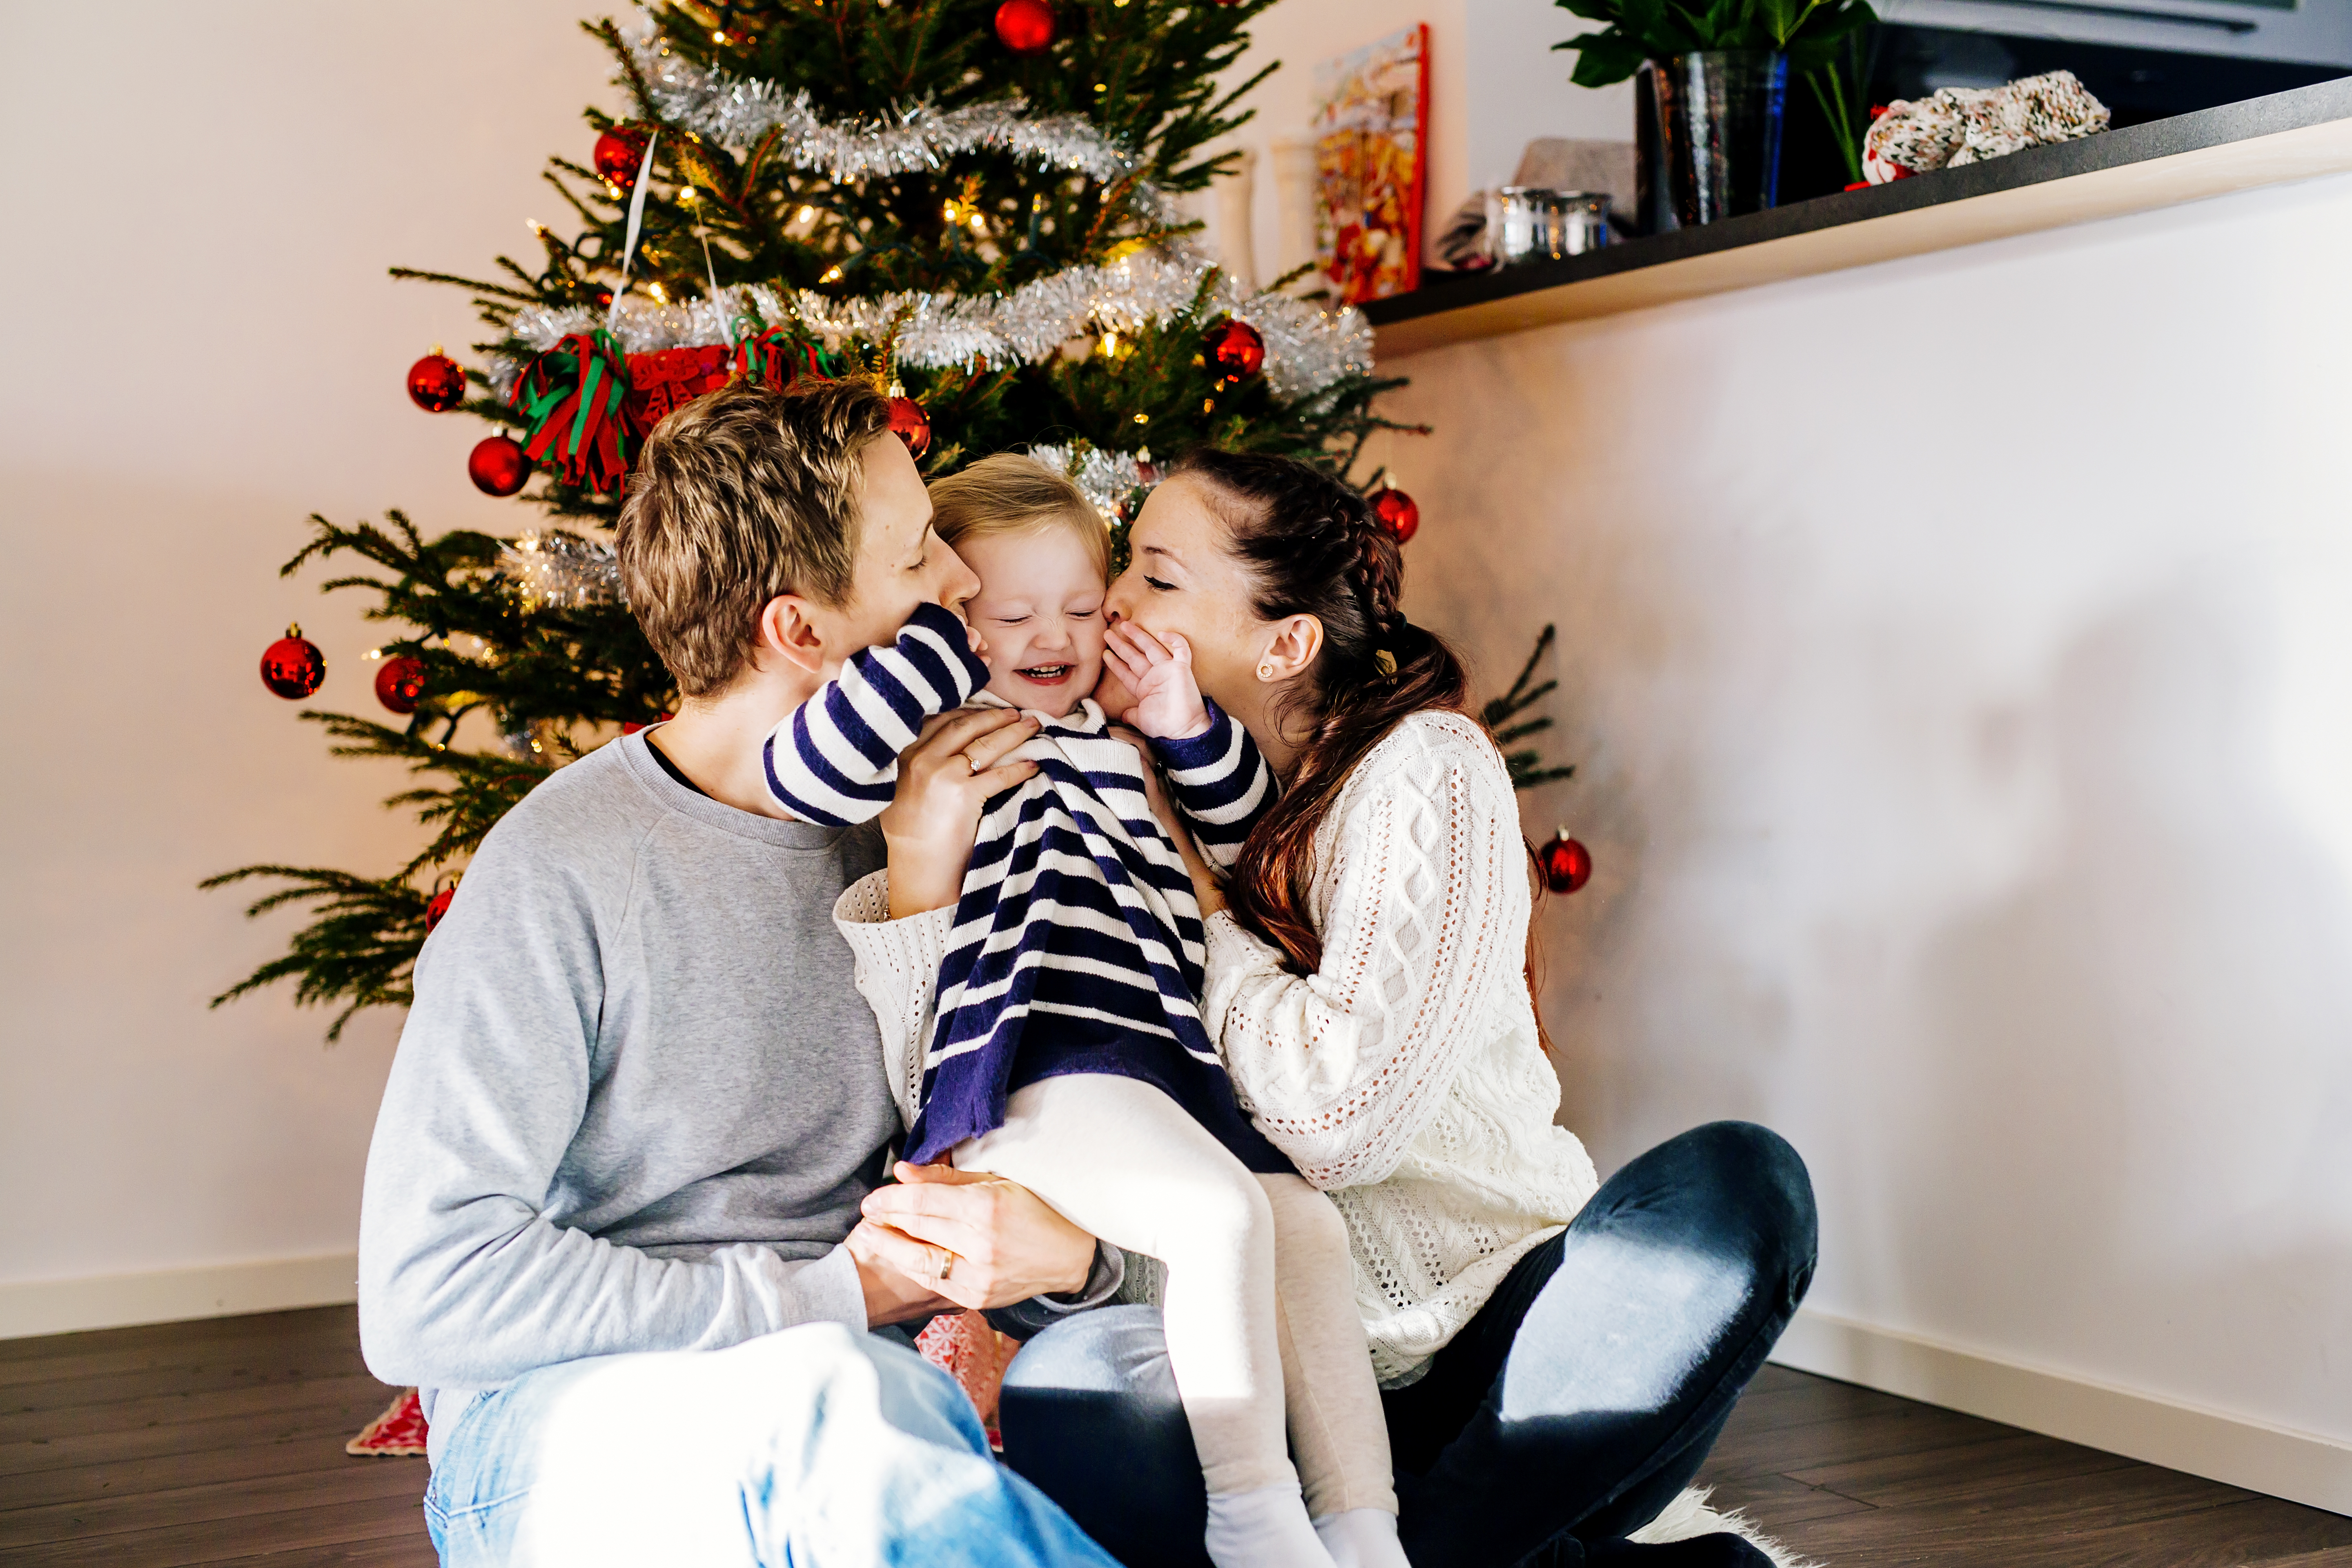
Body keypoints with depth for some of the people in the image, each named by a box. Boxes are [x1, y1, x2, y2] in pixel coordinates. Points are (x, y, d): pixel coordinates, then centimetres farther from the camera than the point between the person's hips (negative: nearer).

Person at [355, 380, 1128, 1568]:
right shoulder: (561, 873, -10)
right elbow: (424, 1299, -15)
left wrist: (1069, 1255, -12)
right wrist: (826, 1294, -14)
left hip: (838, 1398, 5)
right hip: (562, 1418, -4)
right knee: (831, 1398, -39)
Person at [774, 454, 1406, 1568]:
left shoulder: (1107, 741, 25)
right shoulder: (934, 727, 1)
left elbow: (1243, 827, 33)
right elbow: (802, 778, -20)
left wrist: (1191, 728, 12)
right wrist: (944, 632, -12)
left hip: (1159, 1060, 9)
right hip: (1032, 1074, -9)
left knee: (1308, 1226, 0)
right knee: (1222, 1214, -27)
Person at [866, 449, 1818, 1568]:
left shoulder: (1421, 771, -4)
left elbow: (1340, 1114, -19)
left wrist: (1200, 903, -9)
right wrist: (922, 867, -13)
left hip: (1497, 1353, -2)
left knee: (1734, 1183, -30)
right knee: (1068, 1390, -30)